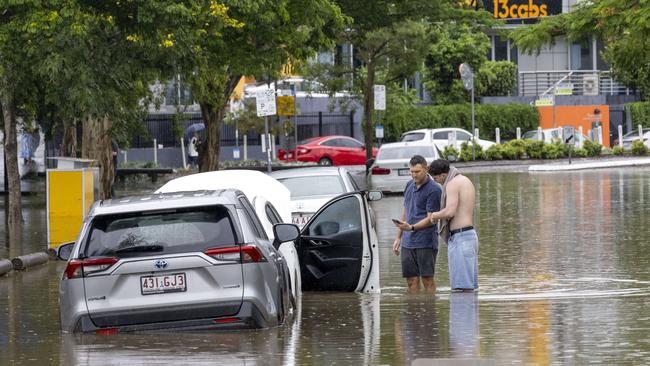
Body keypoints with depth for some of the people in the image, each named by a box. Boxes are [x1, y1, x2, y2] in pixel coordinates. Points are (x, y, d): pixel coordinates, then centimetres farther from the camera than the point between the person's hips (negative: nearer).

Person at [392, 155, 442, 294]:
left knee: (427, 279, -6)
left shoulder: (434, 190, -9)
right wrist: (398, 237, 20)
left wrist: (411, 227, -25)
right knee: (411, 280, 6)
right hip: (408, 242, 7)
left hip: (425, 242, -7)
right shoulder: (409, 185, 14)